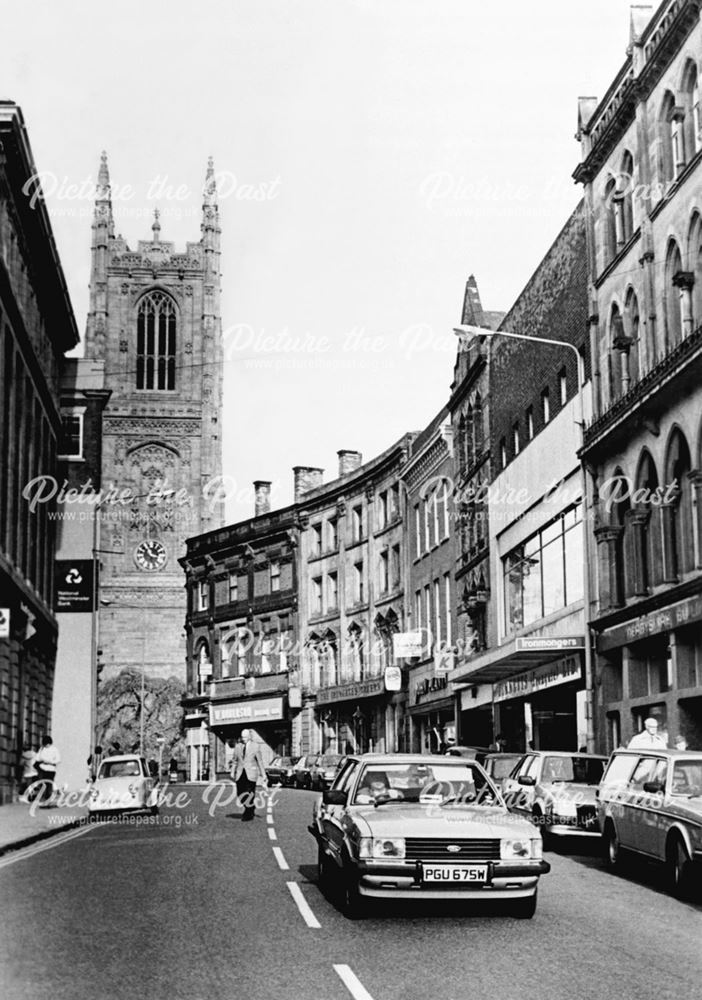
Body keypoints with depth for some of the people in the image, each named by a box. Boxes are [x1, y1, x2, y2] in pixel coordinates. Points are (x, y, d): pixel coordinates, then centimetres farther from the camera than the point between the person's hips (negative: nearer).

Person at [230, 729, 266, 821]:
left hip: (251, 774, -4)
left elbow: (260, 762, 1)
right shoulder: (238, 747, 9)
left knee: (250, 794, -7)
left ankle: (248, 814, 3)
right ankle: (252, 809, 22)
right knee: (240, 794, 0)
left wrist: (263, 775, 1)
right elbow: (234, 761, 15)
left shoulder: (255, 747, -1)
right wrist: (232, 773, 11)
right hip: (240, 774, 4)